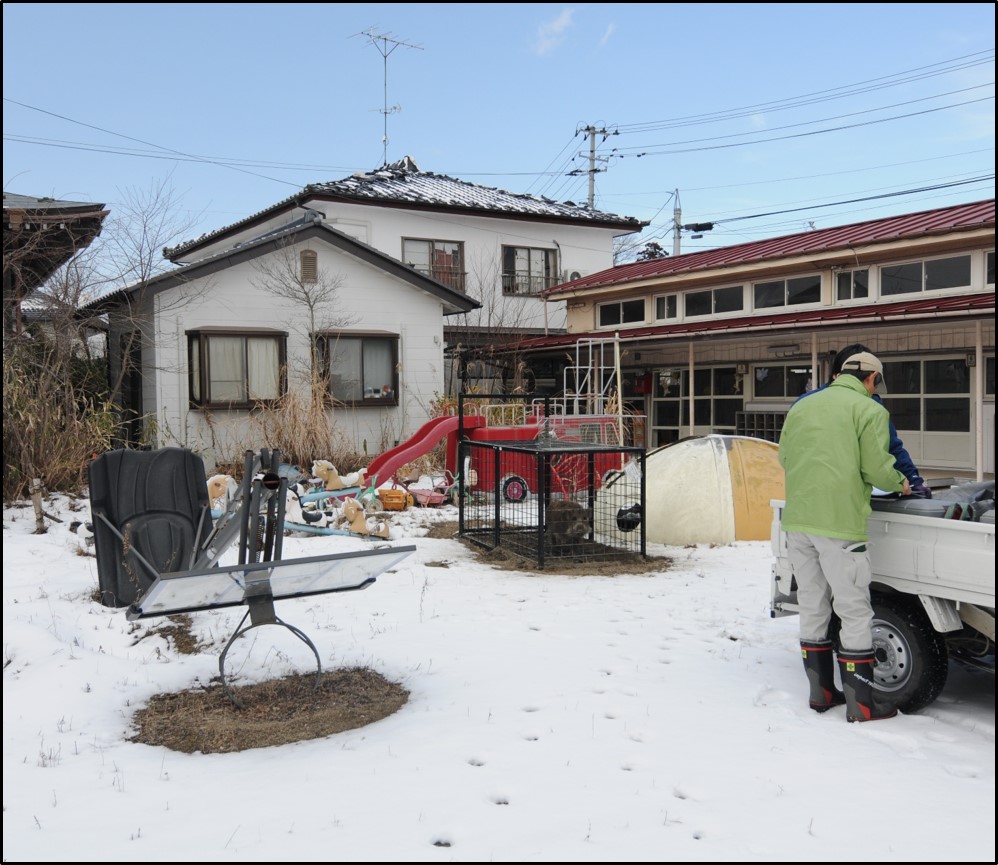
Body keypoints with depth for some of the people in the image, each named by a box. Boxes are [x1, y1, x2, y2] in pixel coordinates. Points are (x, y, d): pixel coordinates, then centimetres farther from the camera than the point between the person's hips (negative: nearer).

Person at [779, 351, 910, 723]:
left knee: (812, 606, 13)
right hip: (839, 522, -6)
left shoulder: (801, 406, 15)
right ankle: (860, 702, 5)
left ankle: (820, 692, 21)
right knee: (854, 611, 2)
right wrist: (899, 484, 12)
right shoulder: (869, 409, -2)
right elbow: (877, 467, -8)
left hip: (797, 520, 6)